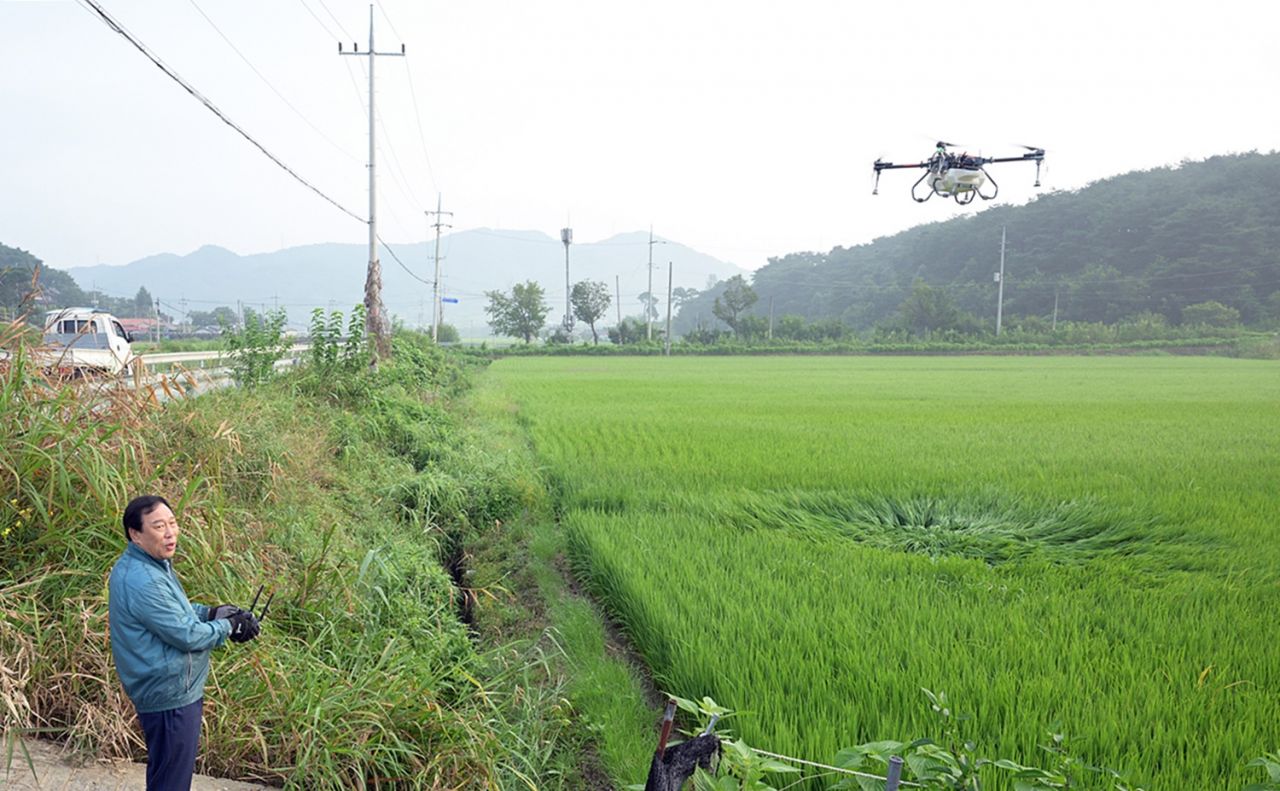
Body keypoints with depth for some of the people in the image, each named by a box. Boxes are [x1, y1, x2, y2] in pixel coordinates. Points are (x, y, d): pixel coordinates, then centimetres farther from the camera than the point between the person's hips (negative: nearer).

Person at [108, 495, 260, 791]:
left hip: (167, 690, 10)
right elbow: (186, 635, -24)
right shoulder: (142, 581, -27)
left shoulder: (150, 565, 5)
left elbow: (175, 609, 18)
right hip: (170, 697, -10)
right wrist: (228, 626, -9)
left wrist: (213, 613, 2)